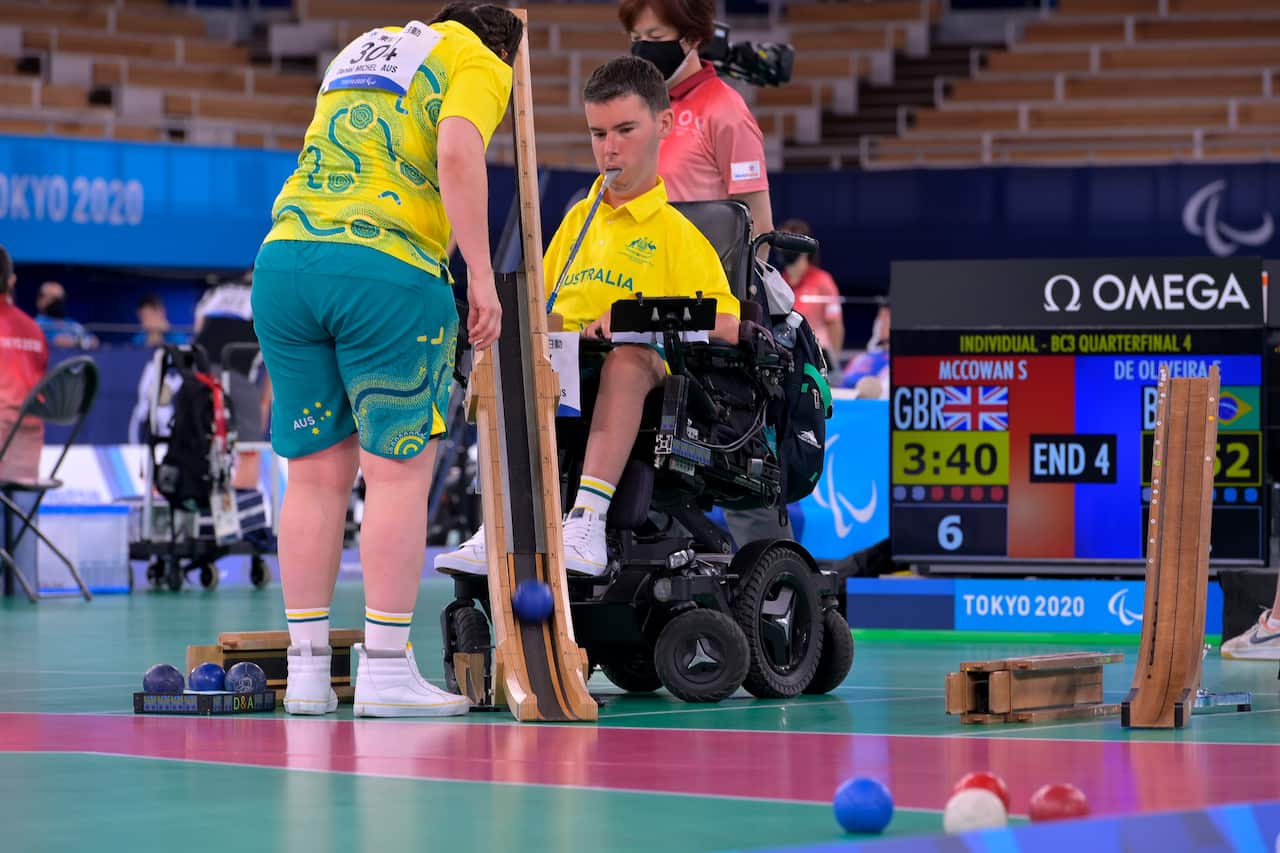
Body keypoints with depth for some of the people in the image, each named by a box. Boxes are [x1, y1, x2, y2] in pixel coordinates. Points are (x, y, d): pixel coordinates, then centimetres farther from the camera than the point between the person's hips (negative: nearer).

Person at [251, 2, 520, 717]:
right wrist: (482, 277, -11)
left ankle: (307, 671, 9)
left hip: (284, 257, 6)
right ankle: (386, 669, -3)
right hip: (388, 268, -6)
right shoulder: (482, 64, 8)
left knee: (318, 472, 9)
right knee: (399, 469, -1)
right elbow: (457, 154, -11)